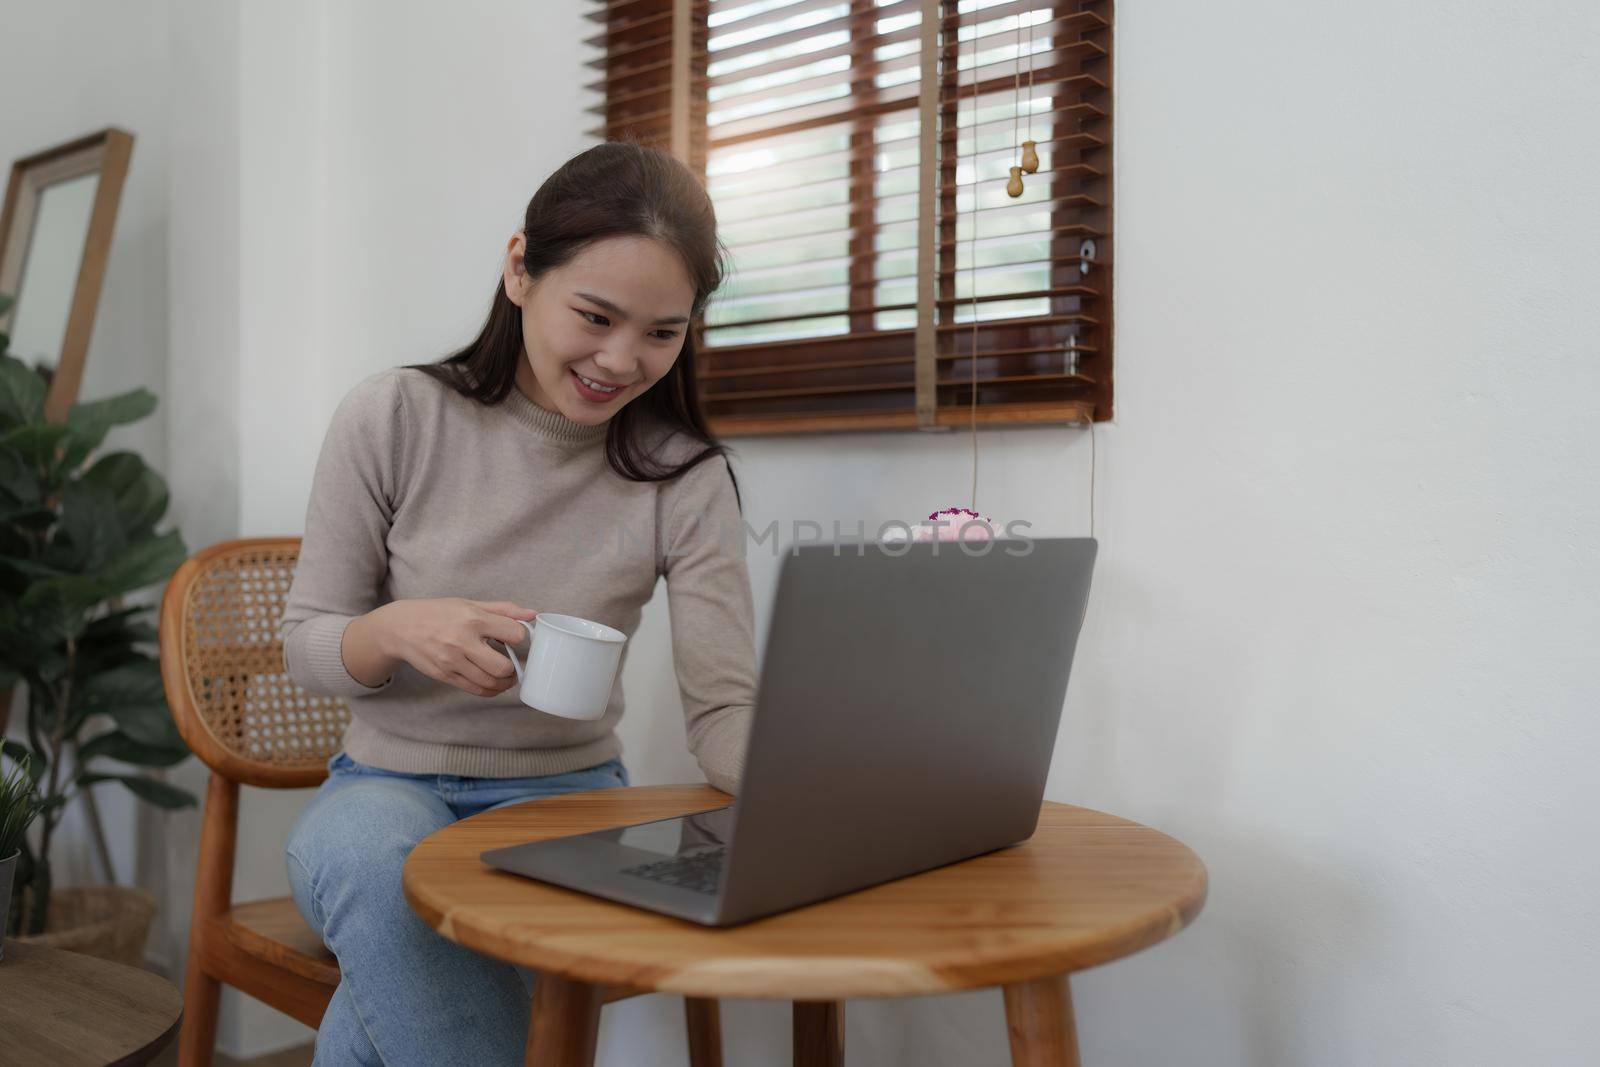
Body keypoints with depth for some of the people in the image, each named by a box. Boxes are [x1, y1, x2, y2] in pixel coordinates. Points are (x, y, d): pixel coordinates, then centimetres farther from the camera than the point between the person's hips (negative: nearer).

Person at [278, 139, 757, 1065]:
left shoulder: (686, 477, -6)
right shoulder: (394, 419, -8)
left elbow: (725, 709, -9)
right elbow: (305, 649, -1)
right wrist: (400, 630, -25)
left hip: (567, 791, 0)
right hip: (390, 782, 1)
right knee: (372, 849, -36)